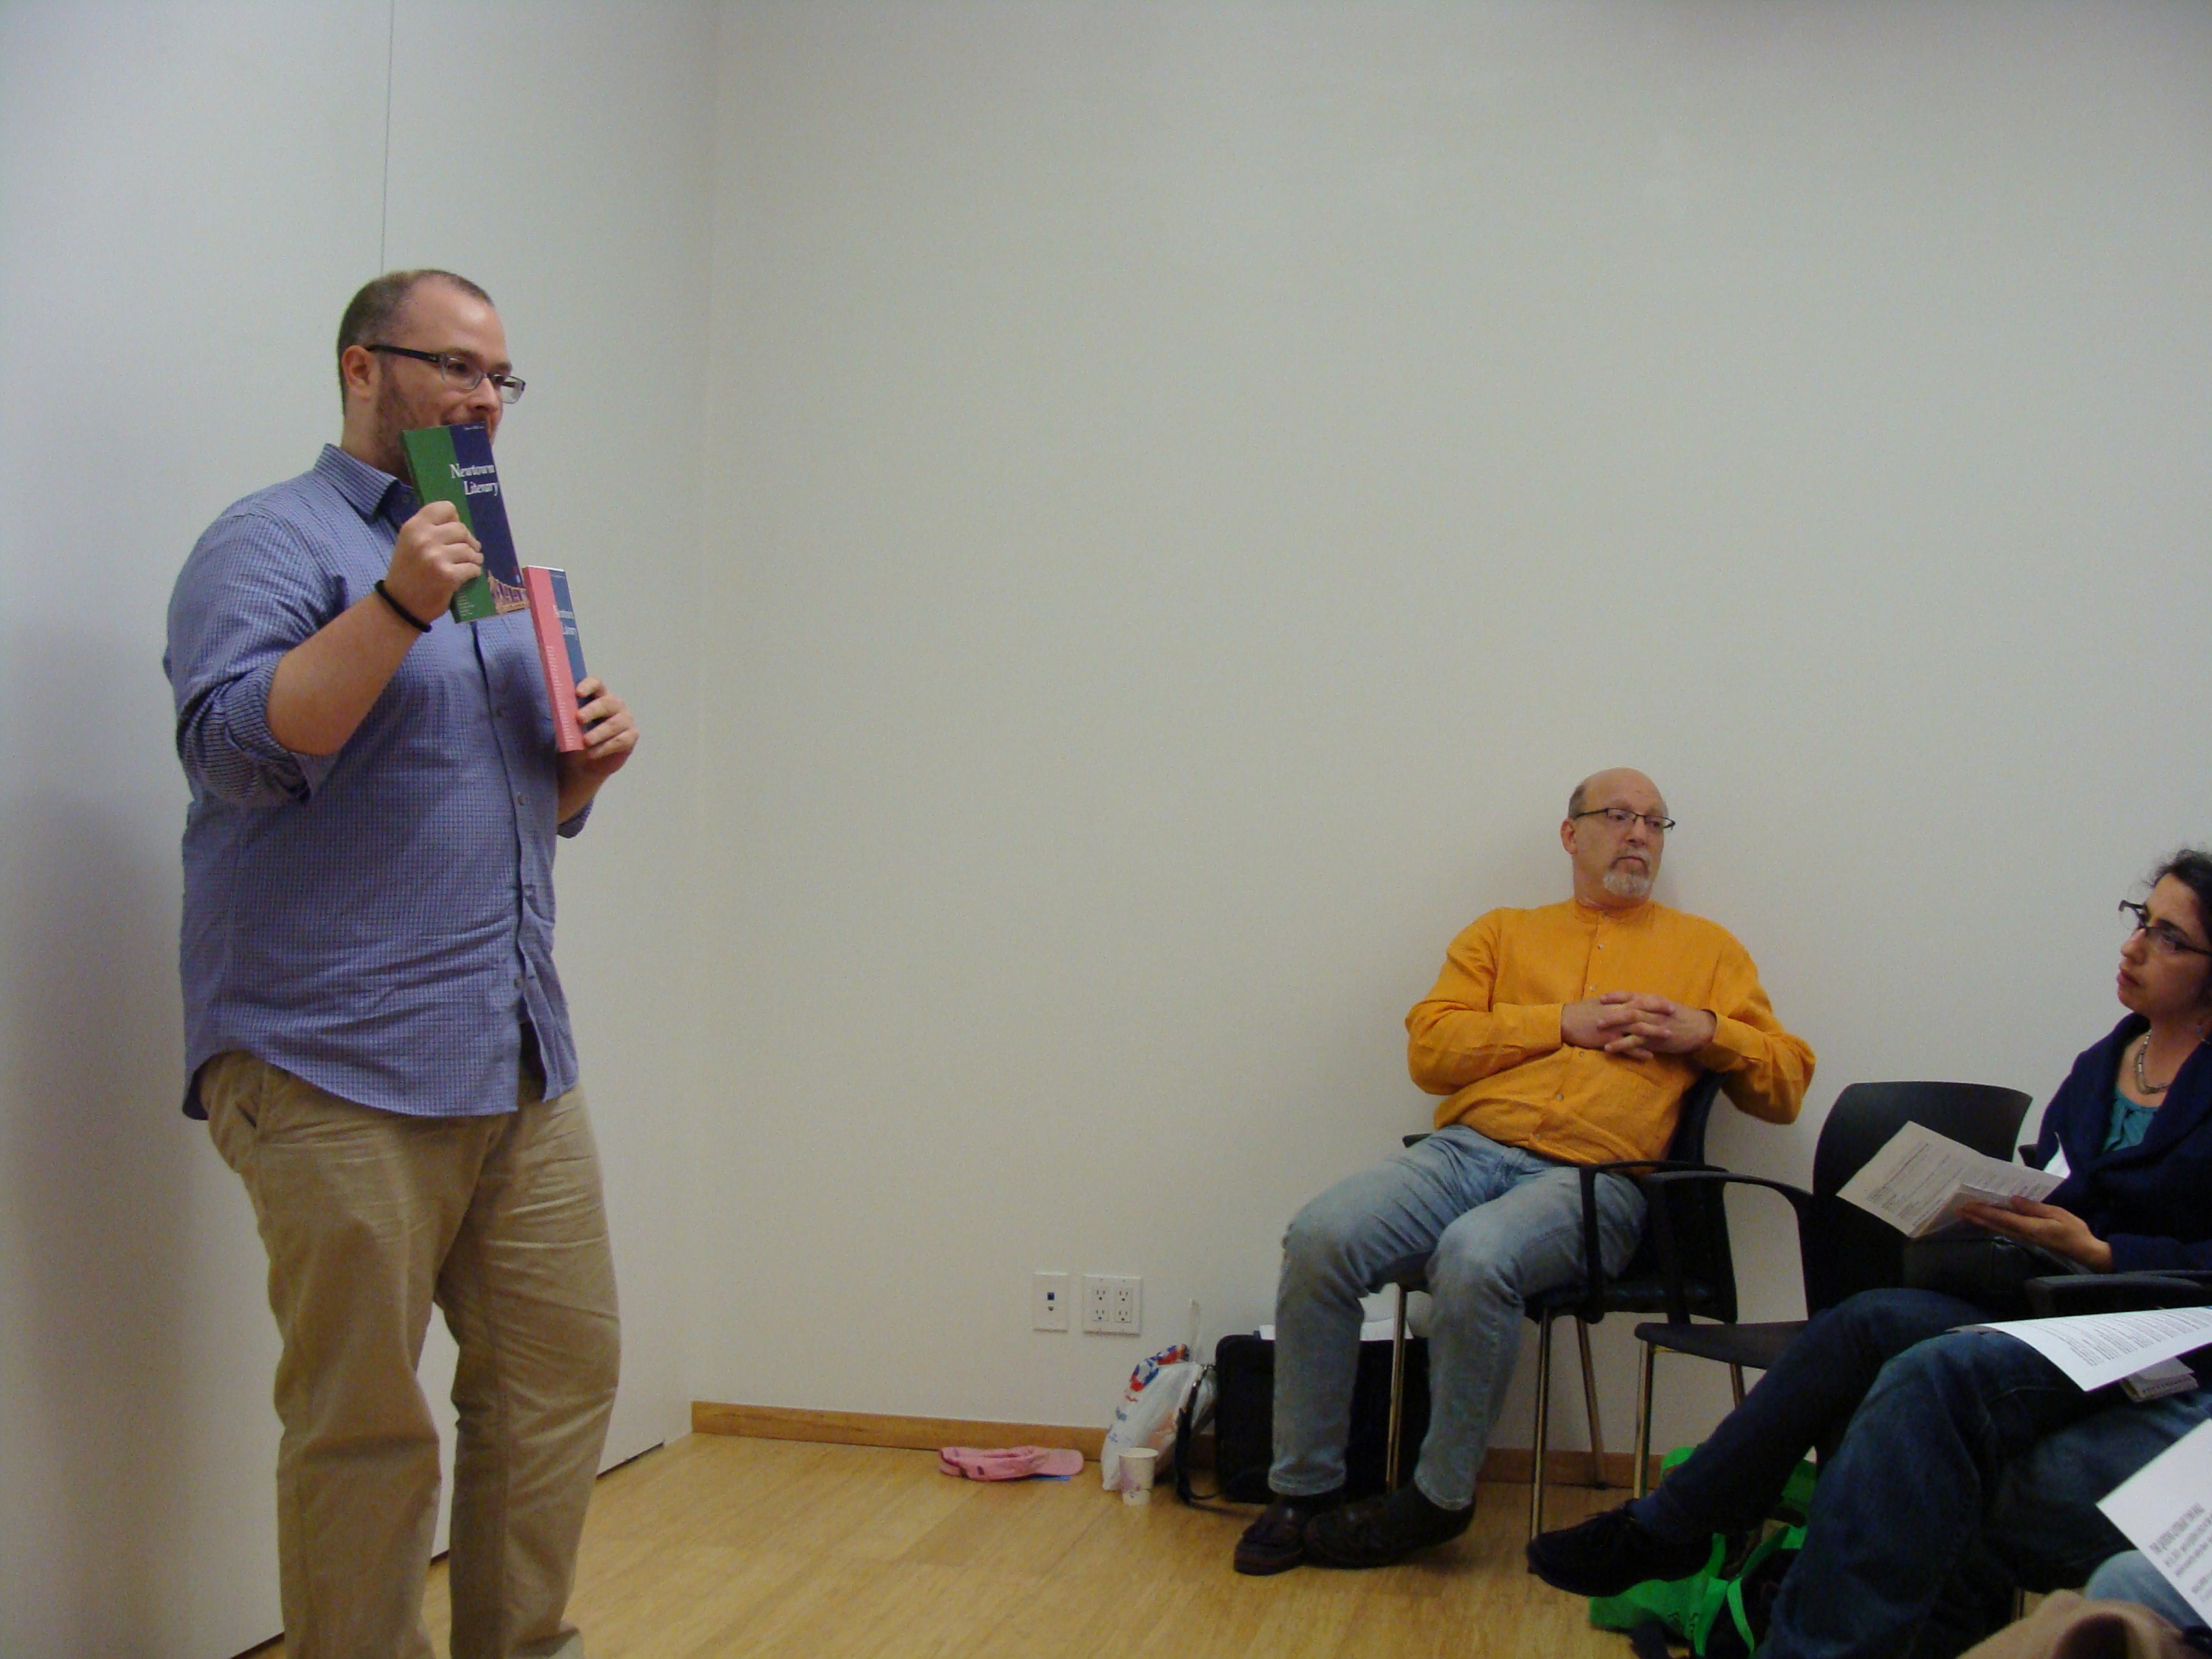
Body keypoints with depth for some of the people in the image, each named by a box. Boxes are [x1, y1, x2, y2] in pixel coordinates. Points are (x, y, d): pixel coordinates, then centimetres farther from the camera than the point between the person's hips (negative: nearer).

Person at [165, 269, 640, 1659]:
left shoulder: (500, 565, 21)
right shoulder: (273, 542, -3)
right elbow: (238, 748, -18)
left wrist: (592, 759, 6)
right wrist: (398, 606, -25)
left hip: (523, 1060, 8)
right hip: (340, 1072, -8)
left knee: (560, 1375, 10)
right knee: (364, 1426, -1)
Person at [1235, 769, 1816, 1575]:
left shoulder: (1706, 949, 23)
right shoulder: (1504, 933, 24)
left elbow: (1787, 1085, 18)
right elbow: (1429, 1049, 9)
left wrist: (1706, 1032, 0)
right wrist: (1564, 1023, 1)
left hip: (1595, 1176, -2)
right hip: (1468, 1147, 3)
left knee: (1476, 1257, -36)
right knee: (1320, 1237, -26)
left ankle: (1440, 1495, -15)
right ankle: (1305, 1489, -12)